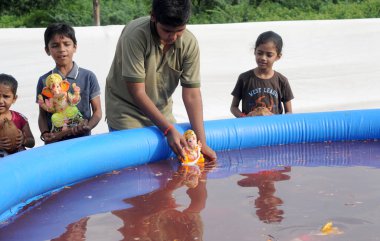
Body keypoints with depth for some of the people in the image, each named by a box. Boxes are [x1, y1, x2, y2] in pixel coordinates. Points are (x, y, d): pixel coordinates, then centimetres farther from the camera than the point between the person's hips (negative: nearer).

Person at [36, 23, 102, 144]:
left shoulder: (88, 77, 0)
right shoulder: (44, 81, 3)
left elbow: (97, 111, 2)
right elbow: (42, 114, 8)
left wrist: (88, 127, -16)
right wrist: (45, 133, -11)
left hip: (82, 140, 0)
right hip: (54, 143, 1)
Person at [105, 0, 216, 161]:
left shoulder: (189, 42, -16)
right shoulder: (135, 35, -28)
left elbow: (192, 94, -13)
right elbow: (137, 92, -26)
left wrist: (202, 142, -21)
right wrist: (169, 129, -31)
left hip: (161, 112, 4)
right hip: (126, 113, -4)